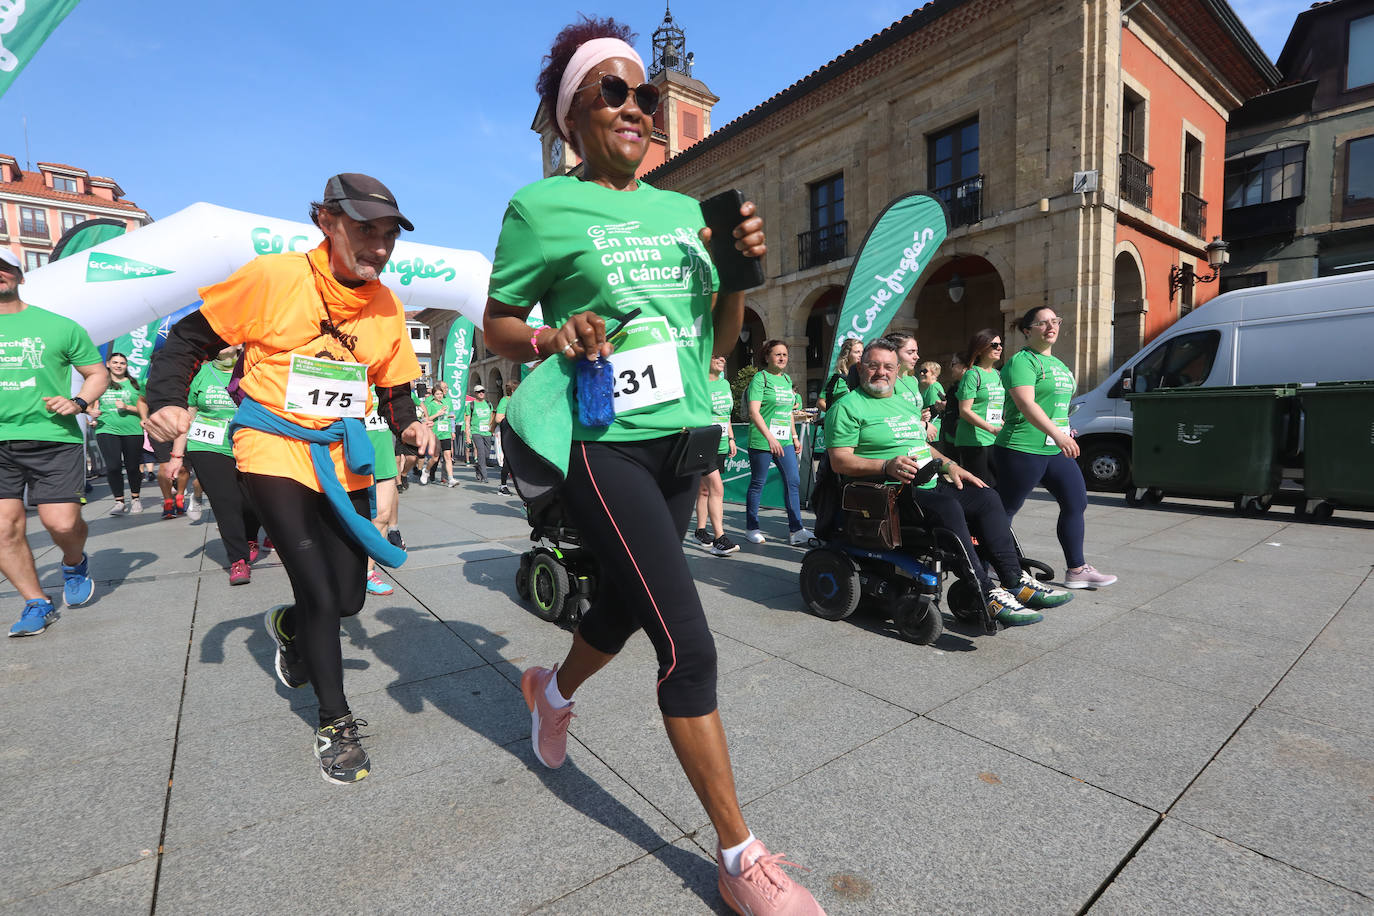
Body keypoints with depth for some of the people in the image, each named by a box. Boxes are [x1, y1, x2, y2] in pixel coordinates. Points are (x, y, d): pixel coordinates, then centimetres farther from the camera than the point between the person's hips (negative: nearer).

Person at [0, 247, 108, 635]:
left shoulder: (58, 326, 5)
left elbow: (98, 373, 10)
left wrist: (78, 402, -7)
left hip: (53, 439, -3)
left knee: (62, 523, -7)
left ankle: (75, 563, 27)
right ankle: (37, 603, 13)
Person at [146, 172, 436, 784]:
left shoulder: (386, 307, 1)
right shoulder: (272, 277, -10)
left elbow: (394, 388, 10)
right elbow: (191, 336, -1)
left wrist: (409, 425, -9)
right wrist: (167, 401, -15)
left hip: (343, 458, 4)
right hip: (274, 449, -4)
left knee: (348, 598, 7)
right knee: (319, 595, -8)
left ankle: (289, 625, 46)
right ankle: (336, 723, 14)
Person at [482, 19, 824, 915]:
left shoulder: (683, 210, 16)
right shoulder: (543, 206, 1)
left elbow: (720, 341, 16)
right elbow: (497, 327, 4)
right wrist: (552, 338, -17)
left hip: (683, 437, 7)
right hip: (606, 445, -6)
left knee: (626, 606, 19)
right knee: (689, 645, -11)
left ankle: (554, 691, 53)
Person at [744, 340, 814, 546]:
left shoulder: (787, 379, 15)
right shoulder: (760, 378, -8)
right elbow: (754, 411, -17)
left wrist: (795, 436, 20)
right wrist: (770, 438, -24)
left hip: (784, 441, 7)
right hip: (762, 441, -7)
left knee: (793, 481, 2)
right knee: (758, 483, 3)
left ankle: (796, 530, 7)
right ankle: (752, 528, 16)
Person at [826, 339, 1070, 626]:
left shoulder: (907, 405, 24)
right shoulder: (848, 407, -3)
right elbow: (840, 461, -13)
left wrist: (949, 465, 12)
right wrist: (888, 466, -24)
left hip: (929, 484, 9)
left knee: (987, 498, -4)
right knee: (947, 507, -31)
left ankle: (1014, 582, -4)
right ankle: (988, 596, -28)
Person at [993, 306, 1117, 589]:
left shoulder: (1058, 364, 19)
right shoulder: (1022, 361, -11)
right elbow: (1026, 404, -24)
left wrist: (1065, 430, 20)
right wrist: (1057, 434, -33)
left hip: (1055, 450, 9)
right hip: (1022, 449, -9)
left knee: (1076, 503, 7)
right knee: (1005, 510, 0)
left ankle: (1077, 570, 16)